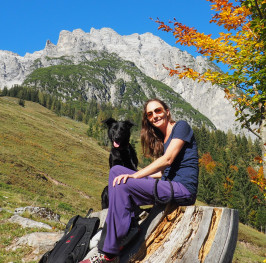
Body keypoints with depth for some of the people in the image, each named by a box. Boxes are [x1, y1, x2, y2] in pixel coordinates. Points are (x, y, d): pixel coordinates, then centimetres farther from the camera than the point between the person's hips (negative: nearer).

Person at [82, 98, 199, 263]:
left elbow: (167, 160, -16)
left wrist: (135, 175, -18)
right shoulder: (160, 138, 20)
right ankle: (127, 229, -8)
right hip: (168, 186, 9)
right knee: (116, 171, 0)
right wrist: (135, 176, 8)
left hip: (184, 189, -9)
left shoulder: (181, 126, -3)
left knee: (122, 185, -24)